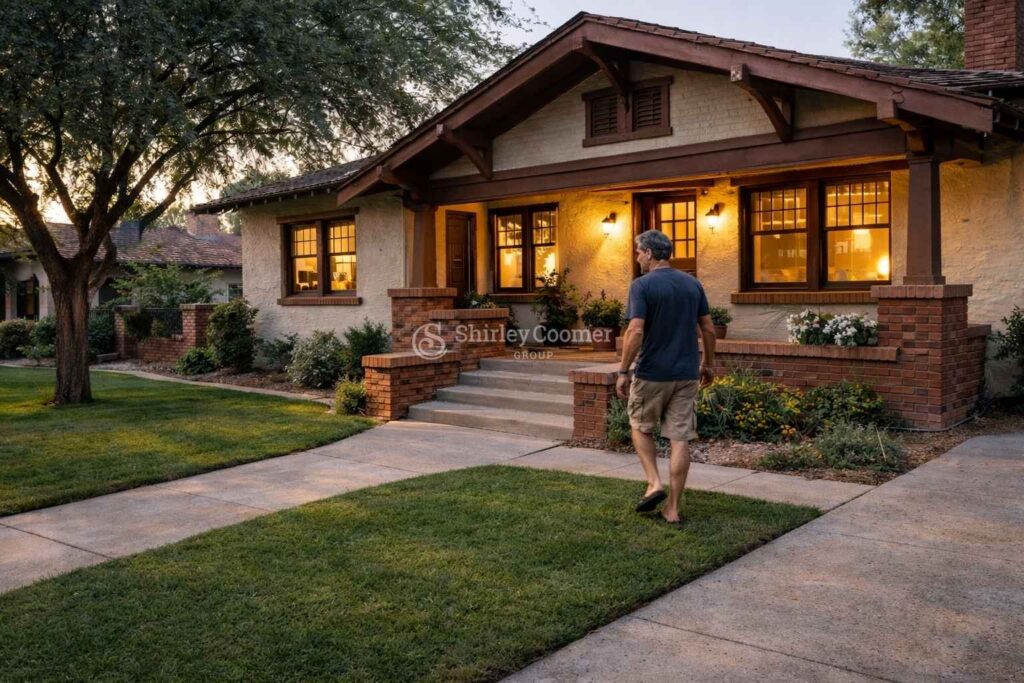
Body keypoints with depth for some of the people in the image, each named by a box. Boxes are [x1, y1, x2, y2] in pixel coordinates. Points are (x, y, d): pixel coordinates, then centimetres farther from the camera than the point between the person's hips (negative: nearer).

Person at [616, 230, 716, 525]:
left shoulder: (642, 285, -11)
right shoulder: (692, 283, 6)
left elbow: (635, 332, -19)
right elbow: (708, 329, 9)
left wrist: (623, 371, -11)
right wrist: (708, 363, 21)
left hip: (652, 373, -4)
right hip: (686, 374, 4)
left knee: (641, 427, 20)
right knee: (680, 439, 5)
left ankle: (654, 483, 6)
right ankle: (673, 508, 9)